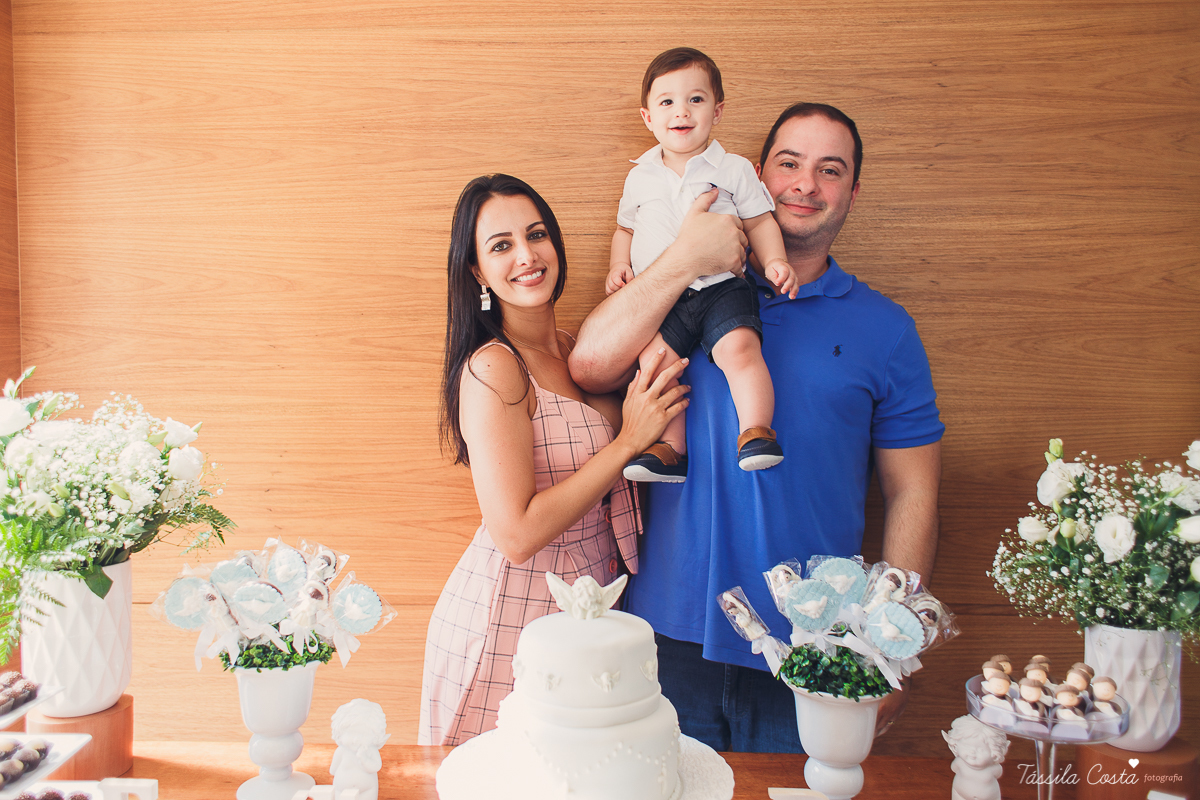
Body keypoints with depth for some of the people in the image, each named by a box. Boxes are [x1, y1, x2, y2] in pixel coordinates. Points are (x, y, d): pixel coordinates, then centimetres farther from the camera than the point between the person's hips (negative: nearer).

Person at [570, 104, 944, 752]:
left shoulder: (885, 328, 3)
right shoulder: (686, 291, 5)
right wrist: (684, 260, -16)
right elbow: (589, 367, -11)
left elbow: (912, 495, 2)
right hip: (673, 632, 1)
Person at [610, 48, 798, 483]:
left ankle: (755, 432, -20)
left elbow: (759, 220, 10)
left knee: (739, 346, -27)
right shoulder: (640, 177, 15)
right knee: (654, 355, -20)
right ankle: (670, 448, -15)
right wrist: (618, 264, 9)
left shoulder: (735, 169, 8)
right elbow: (625, 228, 26)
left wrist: (774, 260, -6)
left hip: (721, 287, -2)